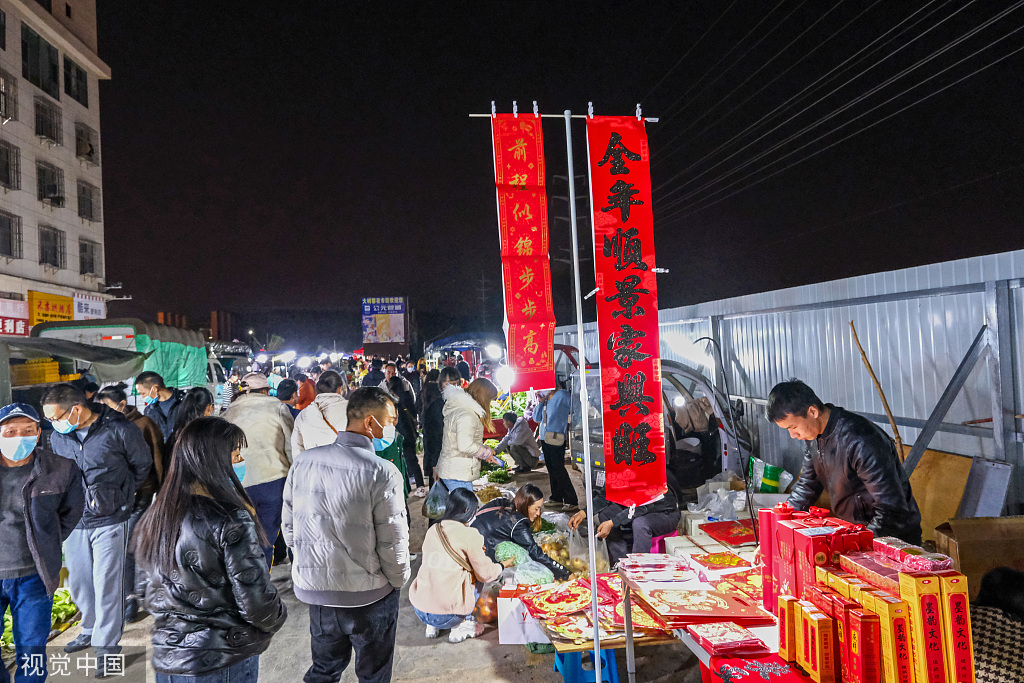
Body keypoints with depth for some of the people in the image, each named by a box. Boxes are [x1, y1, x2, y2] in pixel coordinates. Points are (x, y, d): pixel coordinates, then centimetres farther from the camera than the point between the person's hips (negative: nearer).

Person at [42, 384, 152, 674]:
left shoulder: (119, 431, -14)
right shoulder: (57, 436, 0)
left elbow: (143, 465, 1)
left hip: (109, 521, -5)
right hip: (73, 520, 5)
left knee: (107, 584, 0)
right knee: (78, 581, 16)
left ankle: (107, 646, 14)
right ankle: (91, 629, 39)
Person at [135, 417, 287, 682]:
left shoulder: (152, 517, 0)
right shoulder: (230, 520, -23)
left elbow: (148, 589, 11)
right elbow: (255, 598, -20)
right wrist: (277, 618, -1)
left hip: (167, 659, 7)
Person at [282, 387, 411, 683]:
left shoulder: (303, 461, -5)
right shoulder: (383, 473, -22)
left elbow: (289, 526, 4)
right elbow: (393, 542, -17)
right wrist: (398, 580, 2)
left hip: (313, 588, 5)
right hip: (368, 593, -5)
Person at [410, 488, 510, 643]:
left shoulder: (432, 530, 6)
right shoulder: (469, 535, -11)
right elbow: (486, 575, -1)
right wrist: (502, 565, 20)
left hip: (419, 610, 5)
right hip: (446, 616, -5)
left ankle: (432, 627, 18)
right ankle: (461, 626, 7)